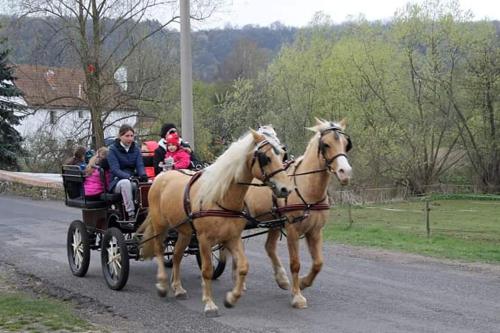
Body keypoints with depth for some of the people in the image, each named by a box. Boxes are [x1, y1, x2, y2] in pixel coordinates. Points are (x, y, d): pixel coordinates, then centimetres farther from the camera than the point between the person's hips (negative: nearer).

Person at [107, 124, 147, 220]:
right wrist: (128, 177, -32)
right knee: (125, 183, -39)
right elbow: (115, 169, -14)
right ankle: (131, 214, -40)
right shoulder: (113, 150, -2)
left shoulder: (136, 149, 12)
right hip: (117, 181, -4)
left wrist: (143, 175, -24)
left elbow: (140, 165, 1)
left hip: (133, 179, 4)